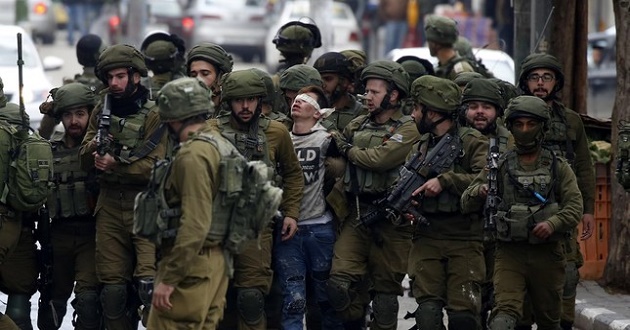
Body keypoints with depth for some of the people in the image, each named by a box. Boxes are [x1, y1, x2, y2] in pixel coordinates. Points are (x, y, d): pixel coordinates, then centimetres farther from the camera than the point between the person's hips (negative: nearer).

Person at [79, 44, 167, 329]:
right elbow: (85, 162, 8)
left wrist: (117, 165, -21)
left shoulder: (154, 114, -5)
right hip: (110, 206, 5)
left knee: (149, 283, -18)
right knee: (112, 286, 6)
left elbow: (158, 166, -14)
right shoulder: (102, 112, 12)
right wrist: (95, 146, -13)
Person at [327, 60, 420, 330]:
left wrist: (347, 150, -5)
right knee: (339, 283, -9)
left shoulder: (407, 130, -5)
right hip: (355, 216, 4)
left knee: (385, 291, 3)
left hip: (390, 219, -4)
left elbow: (380, 158, -18)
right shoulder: (357, 125, 14)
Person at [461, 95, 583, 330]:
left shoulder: (558, 167, 9)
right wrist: (480, 192, -19)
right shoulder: (499, 166, 8)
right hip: (509, 255, -1)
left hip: (547, 255, 2)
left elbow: (574, 206, 0)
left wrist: (552, 224, -19)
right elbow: (467, 203, 5)